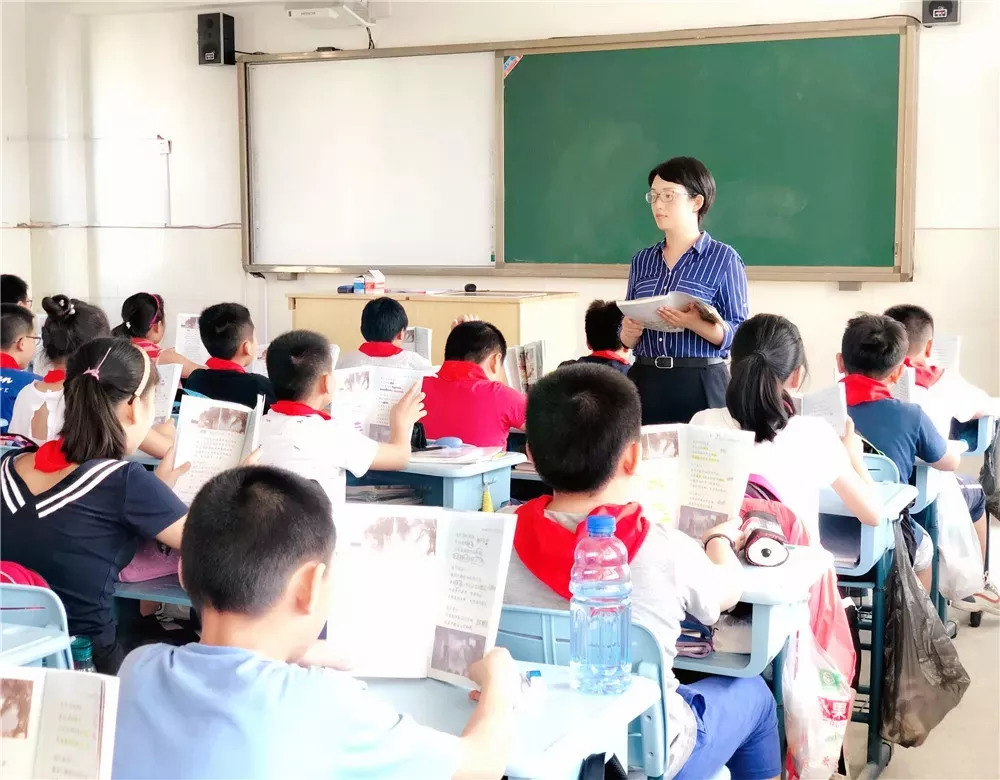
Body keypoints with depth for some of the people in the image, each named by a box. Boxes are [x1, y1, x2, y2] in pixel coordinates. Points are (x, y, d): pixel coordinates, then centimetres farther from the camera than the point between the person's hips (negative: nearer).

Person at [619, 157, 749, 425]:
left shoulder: (724, 259, -3)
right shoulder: (642, 260, 11)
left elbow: (739, 334, -8)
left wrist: (695, 323, -25)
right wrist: (629, 332, -6)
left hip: (700, 385, -4)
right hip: (644, 383, 4)